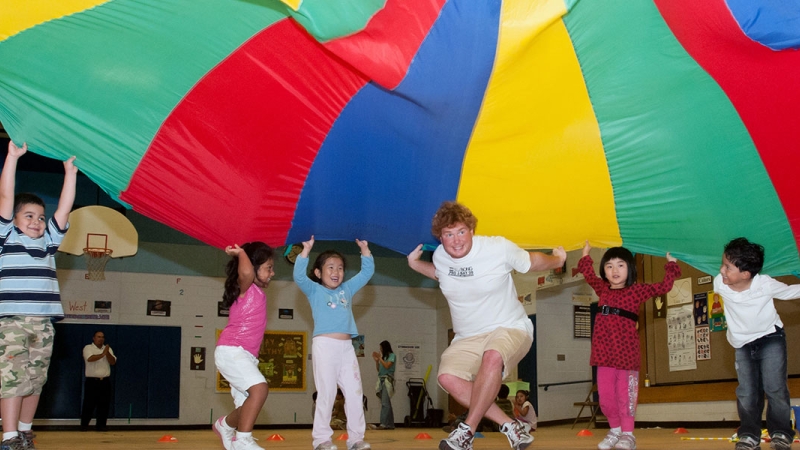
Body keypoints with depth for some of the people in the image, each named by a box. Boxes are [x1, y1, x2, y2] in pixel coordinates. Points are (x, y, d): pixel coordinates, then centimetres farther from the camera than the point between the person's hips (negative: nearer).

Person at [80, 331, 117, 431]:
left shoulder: (108, 349, 12)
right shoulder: (88, 348, 0)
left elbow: (113, 362, 0)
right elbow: (90, 358, -20)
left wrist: (107, 353, -14)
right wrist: (103, 354, -21)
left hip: (105, 381, 4)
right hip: (92, 381, -4)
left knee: (104, 404, 2)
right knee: (89, 404, -2)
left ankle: (101, 425, 9)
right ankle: (84, 425, 7)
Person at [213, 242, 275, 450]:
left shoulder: (259, 293, 17)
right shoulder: (246, 288, -8)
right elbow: (246, 272, -29)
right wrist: (241, 253, -14)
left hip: (245, 355, 9)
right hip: (231, 351, -9)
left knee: (247, 406, 11)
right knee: (260, 388, -27)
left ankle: (225, 425, 39)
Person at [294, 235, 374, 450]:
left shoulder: (347, 289, 18)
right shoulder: (315, 290, 7)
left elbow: (367, 272, 20)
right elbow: (299, 276, -9)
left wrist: (365, 250, 10)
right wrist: (306, 251, -17)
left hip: (347, 347, 5)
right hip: (324, 345, -5)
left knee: (355, 392, 4)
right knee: (326, 393, -5)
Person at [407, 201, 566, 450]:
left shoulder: (499, 248, -14)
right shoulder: (440, 256, -1)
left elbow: (532, 261, 5)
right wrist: (415, 263, 12)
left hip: (510, 329, -4)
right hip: (467, 338, 4)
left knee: (493, 356, -40)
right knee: (447, 377, -26)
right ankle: (510, 426, -17)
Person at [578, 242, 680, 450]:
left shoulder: (636, 290, 3)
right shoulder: (602, 289, 12)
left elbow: (664, 286, 1)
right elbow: (589, 274, 27)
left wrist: (671, 264, 2)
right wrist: (586, 256, 33)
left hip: (626, 353, -4)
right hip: (604, 353, 4)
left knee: (625, 395, -2)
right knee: (606, 396, 6)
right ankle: (615, 430, 21)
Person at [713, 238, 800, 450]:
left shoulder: (766, 285, -28)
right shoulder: (719, 284, -22)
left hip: (770, 338, -3)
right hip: (742, 344, 3)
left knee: (775, 388, -8)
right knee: (746, 394, 1)